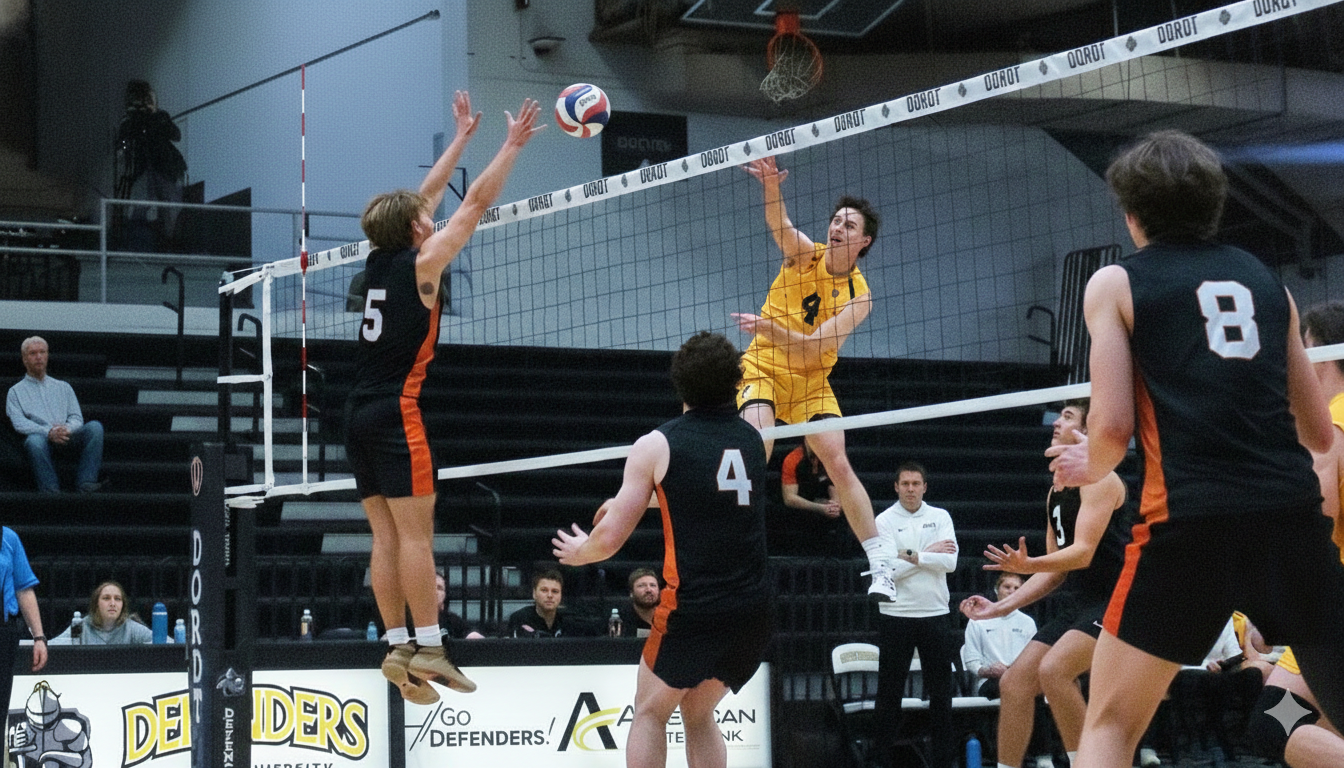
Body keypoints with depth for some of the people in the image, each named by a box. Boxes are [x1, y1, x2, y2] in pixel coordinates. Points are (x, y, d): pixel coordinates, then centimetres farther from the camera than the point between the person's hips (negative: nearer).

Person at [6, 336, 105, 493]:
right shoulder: (16, 392, 17)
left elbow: (77, 418, 17)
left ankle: (86, 481, -35)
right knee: (34, 441, -40)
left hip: (67, 437, 3)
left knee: (94, 427, -27)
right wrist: (48, 432, -17)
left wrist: (67, 429, -9)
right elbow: (19, 423, 0)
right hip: (40, 436, -3)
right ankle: (50, 490, -38)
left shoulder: (63, 387, 27)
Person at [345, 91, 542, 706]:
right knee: (416, 533, -8)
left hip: (359, 413, 8)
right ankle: (428, 650, -10)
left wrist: (462, 137, 31)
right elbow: (477, 202, -2)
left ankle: (398, 648, 4)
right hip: (396, 411, -8)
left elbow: (427, 195, 24)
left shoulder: (379, 260, 12)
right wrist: (512, 145, 6)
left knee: (386, 535, 6)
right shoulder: (422, 263, -6)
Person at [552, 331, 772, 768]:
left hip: (692, 608, -4)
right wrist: (639, 498, 40)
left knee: (651, 712, 15)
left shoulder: (657, 446, -4)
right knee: (698, 714, 21)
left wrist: (578, 551, 21)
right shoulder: (753, 440, 10)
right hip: (754, 610, 4)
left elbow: (608, 540, -1)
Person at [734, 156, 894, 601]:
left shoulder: (859, 295, -11)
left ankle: (881, 565, 0)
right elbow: (779, 226, -32)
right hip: (764, 368, -1)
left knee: (840, 466, -8)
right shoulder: (805, 254, -8)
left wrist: (769, 329, -35)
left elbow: (814, 347, -21)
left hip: (811, 381, 1)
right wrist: (771, 187, -52)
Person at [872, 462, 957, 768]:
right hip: (895, 615, -2)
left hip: (935, 614, 2)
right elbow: (889, 570, -13)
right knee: (889, 690, 2)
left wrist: (911, 556, -13)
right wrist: (930, 554, -9)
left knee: (941, 689, 5)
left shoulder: (940, 517, 6)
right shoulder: (884, 521, -1)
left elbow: (950, 562, -7)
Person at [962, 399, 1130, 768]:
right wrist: (1002, 607, 14)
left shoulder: (1099, 479, -11)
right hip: (1082, 605, 9)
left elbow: (1083, 553, -23)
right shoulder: (1056, 492, 16)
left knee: (1053, 670, -29)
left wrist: (1028, 565, -38)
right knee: (1014, 682, 2)